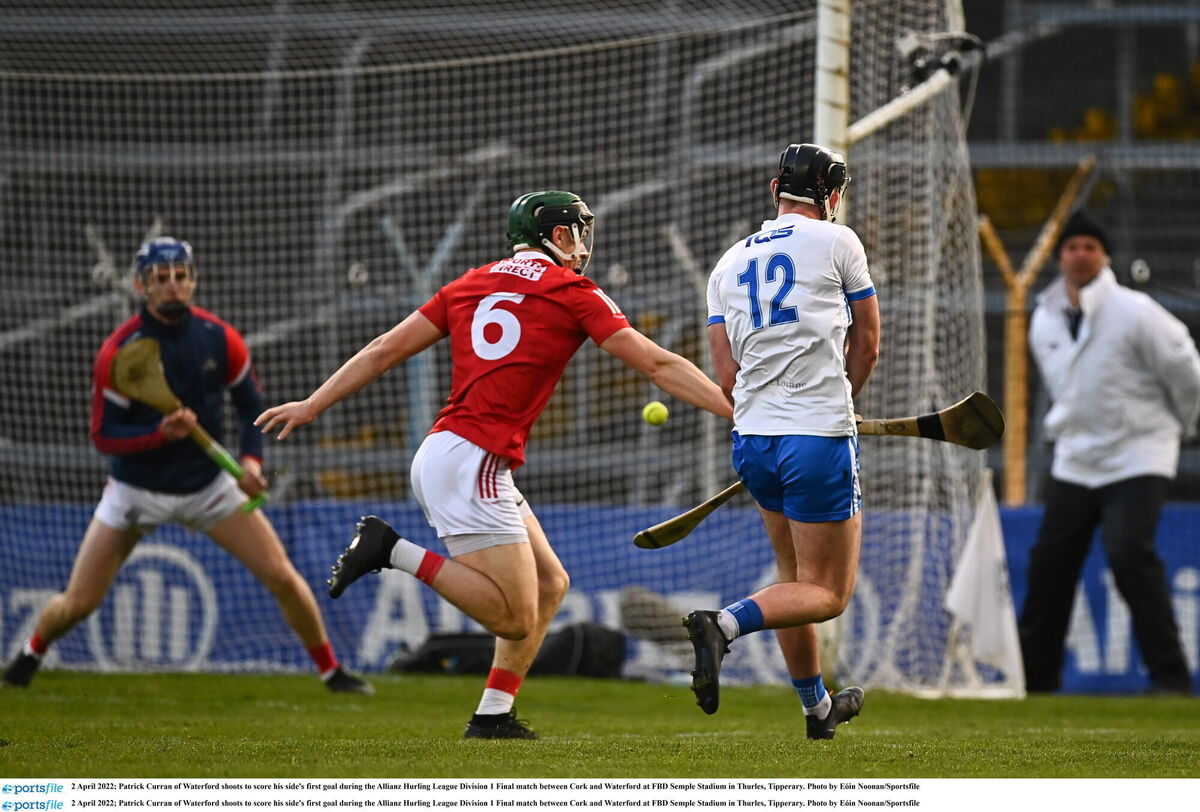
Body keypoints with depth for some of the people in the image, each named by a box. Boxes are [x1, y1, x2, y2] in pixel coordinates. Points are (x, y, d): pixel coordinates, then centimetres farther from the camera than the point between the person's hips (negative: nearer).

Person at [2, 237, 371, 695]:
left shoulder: (219, 339, -9)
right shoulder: (118, 351, -18)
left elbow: (251, 403, 6)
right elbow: (103, 435, -16)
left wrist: (251, 458, -11)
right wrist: (162, 433, -32)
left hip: (208, 485, 2)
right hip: (136, 491, -2)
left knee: (282, 577, -7)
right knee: (77, 604, -2)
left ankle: (330, 671, 10)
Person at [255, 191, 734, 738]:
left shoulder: (472, 284, 18)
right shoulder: (573, 293, 2)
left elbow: (386, 350, 16)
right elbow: (657, 365, -1)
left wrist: (313, 404, 21)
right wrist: (736, 410, 2)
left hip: (442, 453, 9)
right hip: (471, 462, -9)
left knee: (549, 584, 14)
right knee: (516, 618, -10)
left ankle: (493, 715, 9)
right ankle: (393, 550, -12)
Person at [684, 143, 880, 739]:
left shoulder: (729, 263, 12)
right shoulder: (836, 242, 0)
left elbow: (726, 375, 7)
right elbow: (866, 344, 10)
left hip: (751, 439, 6)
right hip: (820, 440, -6)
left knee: (794, 575, 20)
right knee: (826, 594, -2)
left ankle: (817, 706, 25)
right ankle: (725, 623, -25)